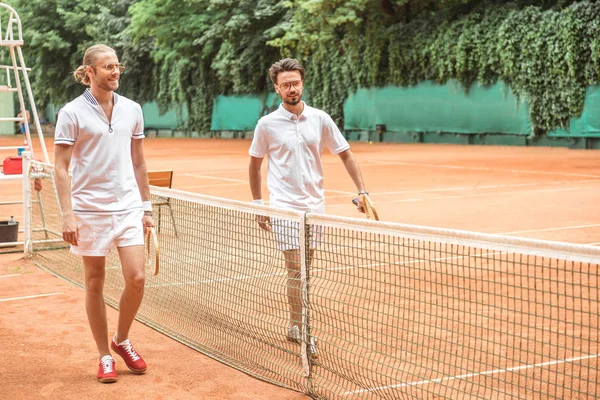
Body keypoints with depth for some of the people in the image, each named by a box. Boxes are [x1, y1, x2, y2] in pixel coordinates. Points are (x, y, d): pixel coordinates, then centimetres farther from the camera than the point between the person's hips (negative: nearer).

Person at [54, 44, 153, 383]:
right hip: (90, 209, -3)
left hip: (128, 206, 3)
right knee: (95, 283, 5)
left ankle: (122, 340, 20)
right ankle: (105, 356, 18)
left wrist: (146, 206, 12)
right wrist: (68, 214, -14)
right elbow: (61, 167, -6)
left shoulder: (132, 110, 7)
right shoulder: (72, 113, -5)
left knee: (137, 278, -4)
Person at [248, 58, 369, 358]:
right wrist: (258, 205, 7)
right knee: (297, 270, -9)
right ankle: (299, 328, 1)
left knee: (303, 270, 10)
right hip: (284, 208, -3)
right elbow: (254, 165, 9)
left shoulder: (320, 119, 3)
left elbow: (345, 155, 9)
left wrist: (362, 191, 1)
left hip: (315, 206, 3)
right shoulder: (267, 124, -2)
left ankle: (294, 325, 24)